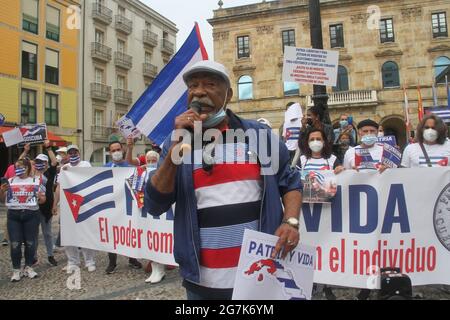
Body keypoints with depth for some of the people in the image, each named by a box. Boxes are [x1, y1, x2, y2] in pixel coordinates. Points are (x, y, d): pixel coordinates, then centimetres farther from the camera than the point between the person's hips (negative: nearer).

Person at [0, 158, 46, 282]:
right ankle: (16, 270, 13)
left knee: (30, 243, 6)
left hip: (31, 214, -1)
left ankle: (28, 267, 21)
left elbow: (42, 200, 5)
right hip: (13, 215, 1)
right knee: (15, 244, 0)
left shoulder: (36, 181, 3)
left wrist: (41, 197, -18)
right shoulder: (10, 181, 9)